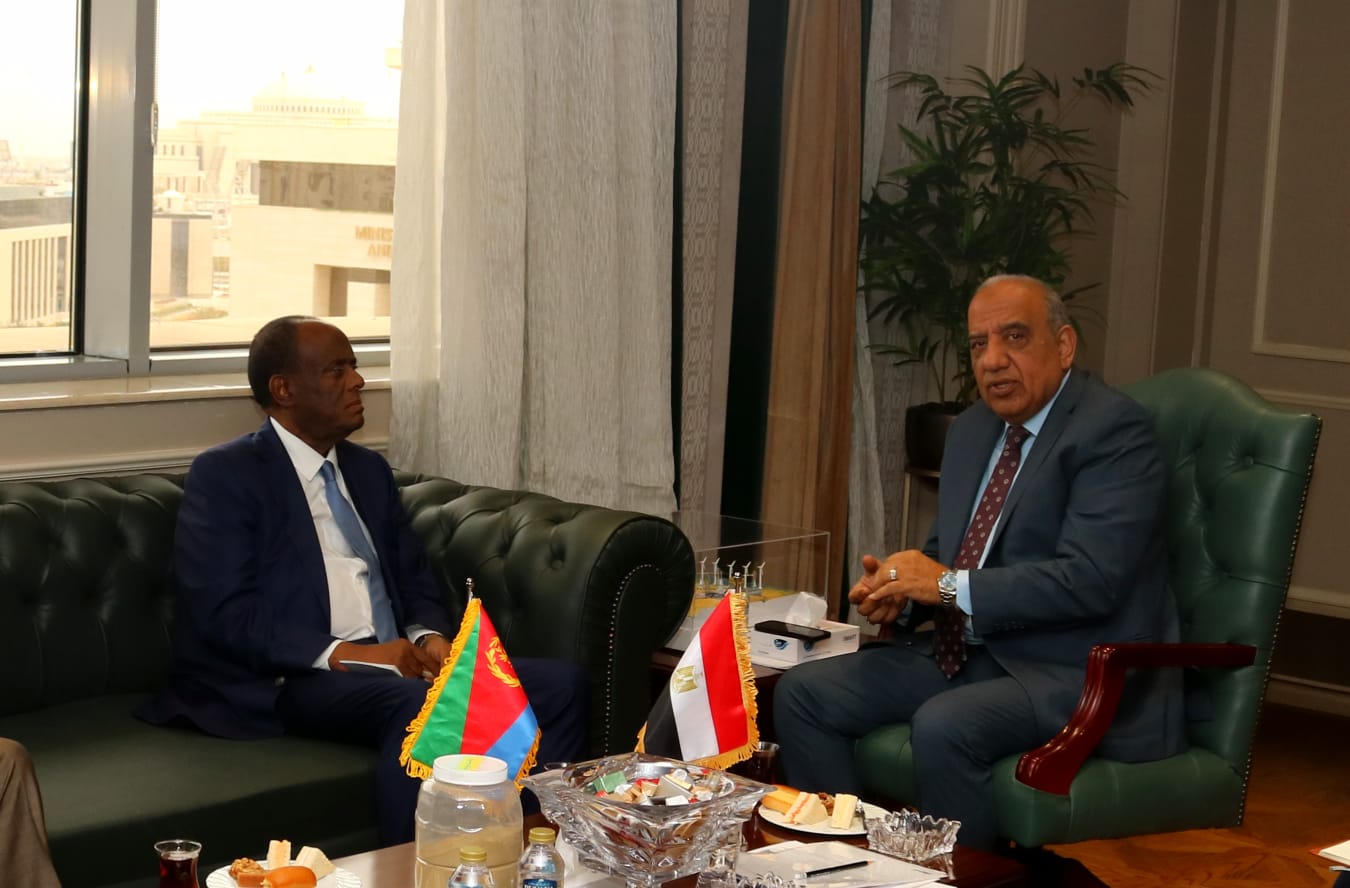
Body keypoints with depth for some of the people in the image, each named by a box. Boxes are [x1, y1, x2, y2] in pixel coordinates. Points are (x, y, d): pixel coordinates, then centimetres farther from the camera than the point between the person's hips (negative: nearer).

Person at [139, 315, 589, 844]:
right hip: (297, 679, -7)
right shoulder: (224, 476, -2)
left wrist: (428, 637, -2)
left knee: (561, 684, -14)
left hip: (395, 664, 7)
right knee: (422, 706, -37)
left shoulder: (369, 469, 21)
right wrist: (345, 654, -20)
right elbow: (225, 615, -11)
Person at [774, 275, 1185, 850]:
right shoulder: (973, 429, 13)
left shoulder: (1111, 431, -13)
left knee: (943, 726, -34)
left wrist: (951, 585, -19)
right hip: (968, 651, 9)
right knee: (803, 692, -3)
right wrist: (899, 593, -1)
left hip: (1076, 671, -8)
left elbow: (1089, 579, -24)